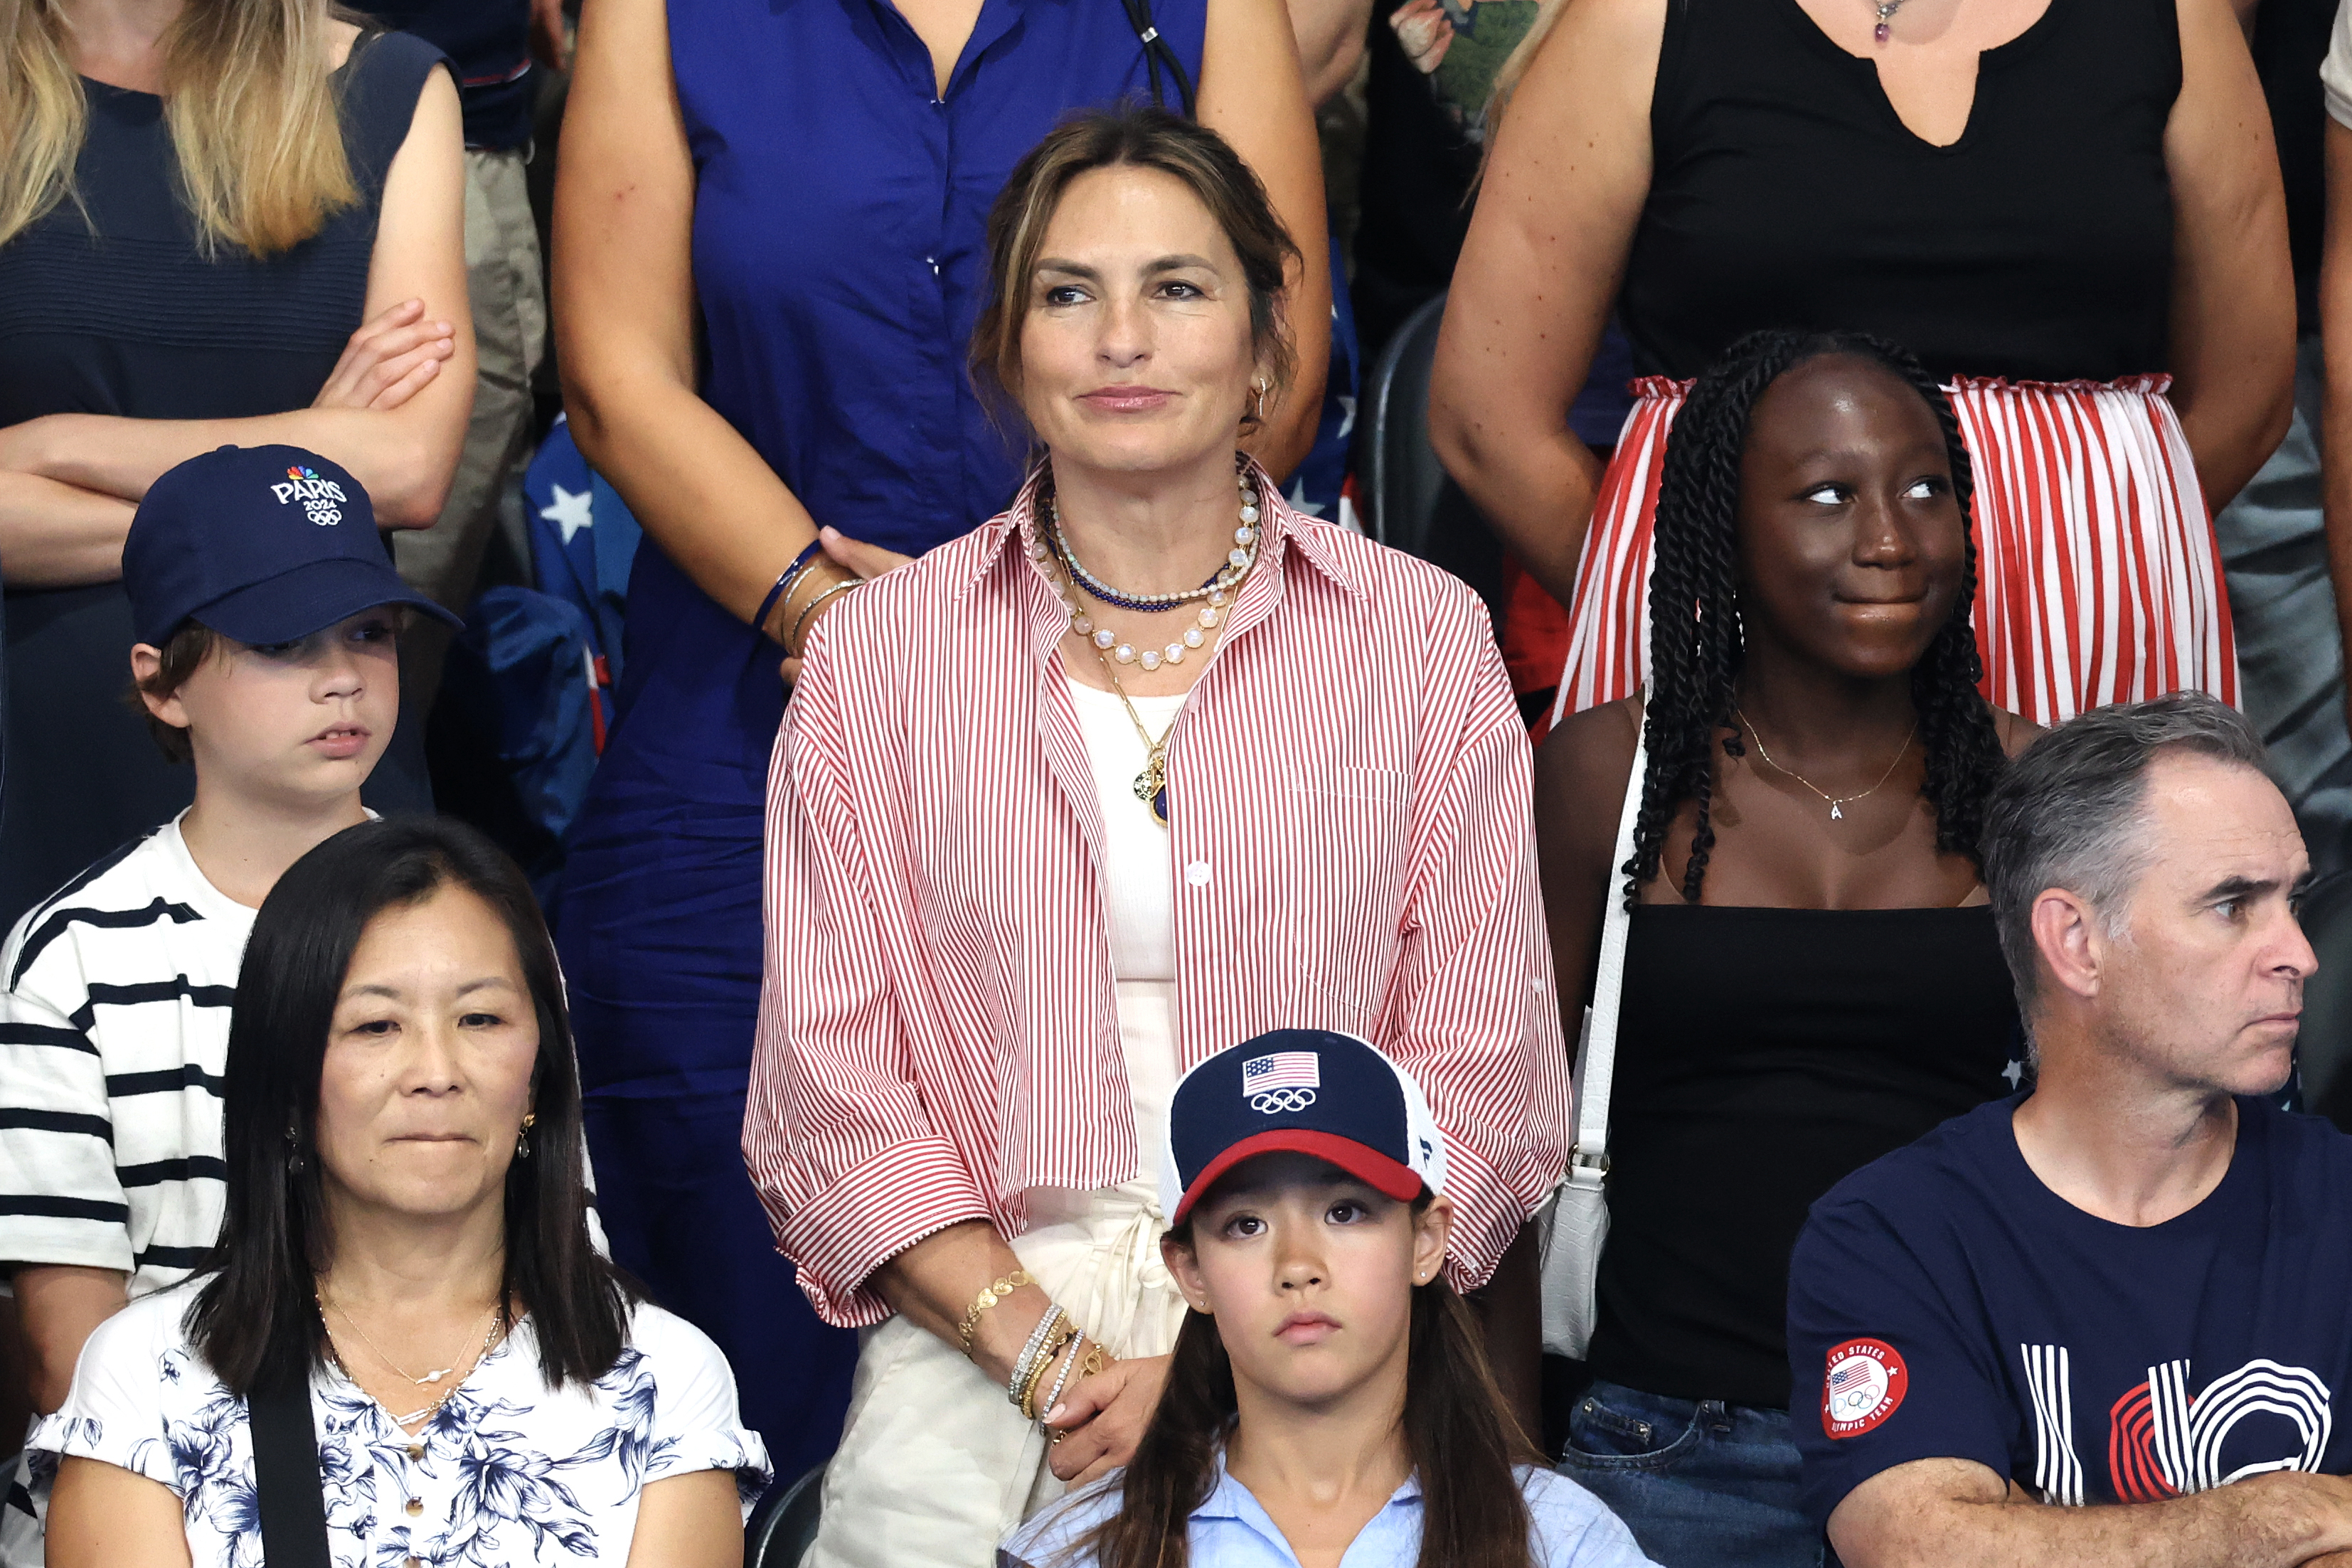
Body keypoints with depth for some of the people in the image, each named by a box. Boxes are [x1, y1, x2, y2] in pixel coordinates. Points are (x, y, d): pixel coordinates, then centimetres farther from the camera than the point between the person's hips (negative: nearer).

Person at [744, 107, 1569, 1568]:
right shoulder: (876, 656, 8)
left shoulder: (1423, 638, 7)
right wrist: (1043, 1351, -10)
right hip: (987, 1294, 1)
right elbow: (834, 1086, 4)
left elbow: (1479, 1075, 2)